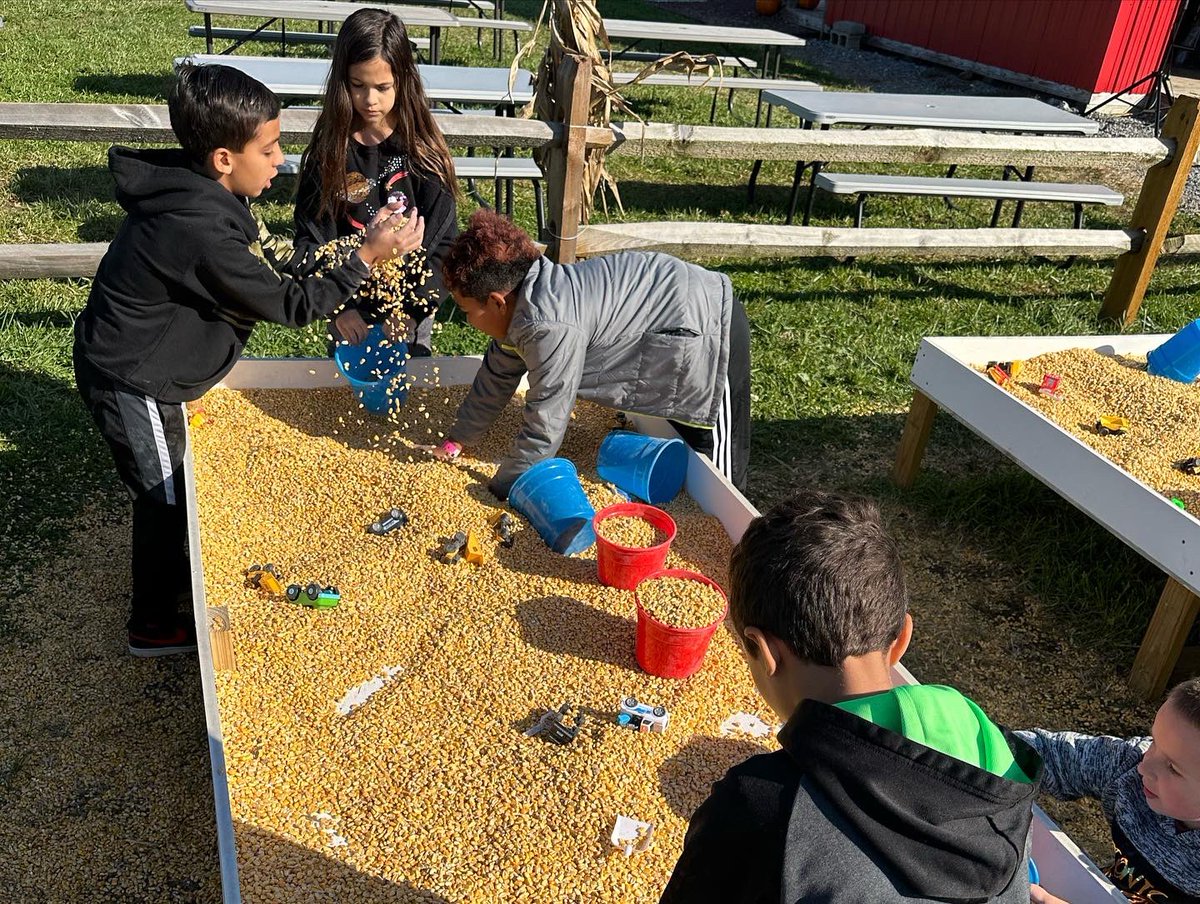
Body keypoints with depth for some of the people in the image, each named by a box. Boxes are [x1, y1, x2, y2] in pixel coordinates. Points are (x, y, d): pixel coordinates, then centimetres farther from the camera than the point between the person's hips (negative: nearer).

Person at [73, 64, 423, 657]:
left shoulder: (202, 190, -6)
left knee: (177, 485, 24)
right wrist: (368, 257, -22)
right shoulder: (201, 233, -34)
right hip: (133, 383, -9)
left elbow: (272, 258, 5)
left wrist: (340, 311, -4)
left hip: (141, 360, 9)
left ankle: (173, 579, 47)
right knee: (164, 496, 9)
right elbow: (288, 305, -24)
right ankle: (154, 625, 30)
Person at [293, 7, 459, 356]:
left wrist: (411, 310, -21)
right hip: (349, 311, 1)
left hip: (410, 305, -1)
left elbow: (442, 242, -11)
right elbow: (311, 238, -8)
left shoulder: (423, 150, -10)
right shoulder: (327, 150, -7)